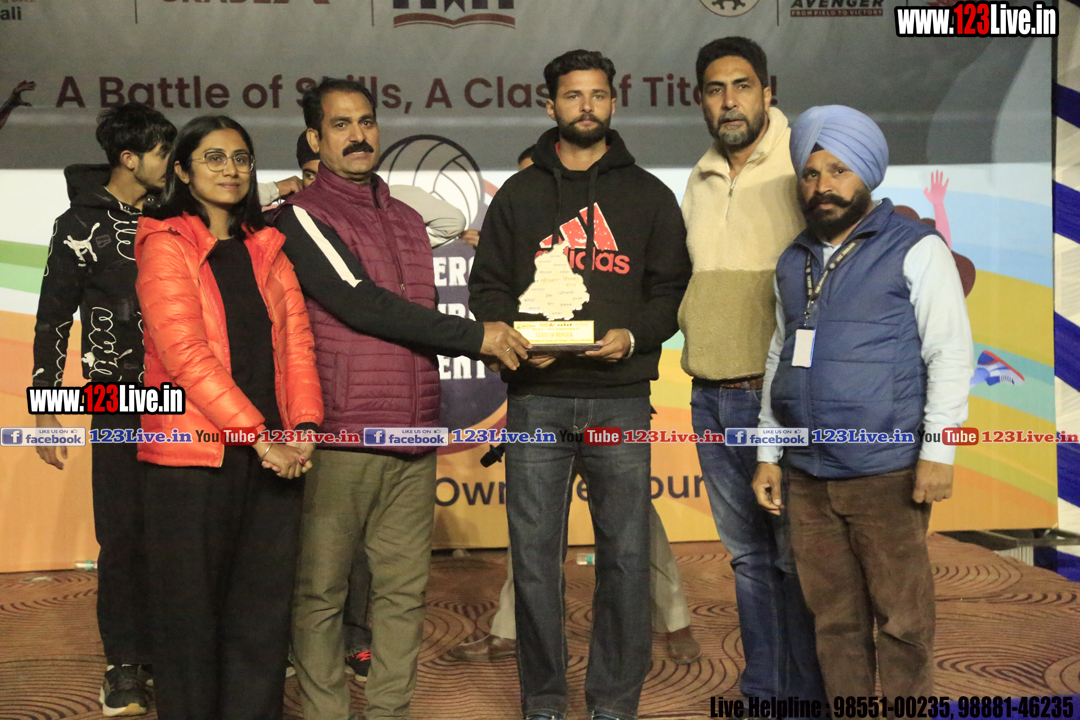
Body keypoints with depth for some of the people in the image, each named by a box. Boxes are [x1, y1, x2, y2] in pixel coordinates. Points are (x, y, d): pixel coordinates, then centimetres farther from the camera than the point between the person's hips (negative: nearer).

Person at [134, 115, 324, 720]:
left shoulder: (267, 247, 16)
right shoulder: (165, 245, 0)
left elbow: (297, 339, 8)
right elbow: (185, 353, -12)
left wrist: (304, 426, -8)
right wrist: (258, 435, -18)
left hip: (275, 454, 5)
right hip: (194, 452, -4)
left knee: (265, 605, 7)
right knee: (192, 608, 4)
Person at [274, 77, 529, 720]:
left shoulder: (407, 220, 19)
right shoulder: (303, 216, -2)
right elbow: (363, 305, -14)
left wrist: (505, 344, 9)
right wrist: (476, 335, -15)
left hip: (413, 438, 6)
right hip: (340, 437, -6)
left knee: (404, 588, 9)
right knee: (322, 589, 2)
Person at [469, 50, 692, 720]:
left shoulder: (649, 195, 13)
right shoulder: (518, 194, 14)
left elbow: (673, 289, 8)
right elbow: (487, 286, 12)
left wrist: (633, 335, -10)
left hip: (621, 398, 0)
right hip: (536, 398, 1)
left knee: (626, 556, 1)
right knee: (535, 555, 3)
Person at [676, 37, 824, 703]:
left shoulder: (801, 167, -8)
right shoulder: (699, 180, 14)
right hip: (709, 395, 7)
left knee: (796, 554, 2)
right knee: (746, 552, 15)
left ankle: (807, 696, 16)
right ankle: (760, 690, 27)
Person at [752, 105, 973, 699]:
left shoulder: (915, 249, -2)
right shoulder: (793, 262, 16)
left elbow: (950, 354, -6)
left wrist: (937, 453, -13)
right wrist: (768, 454, 16)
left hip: (887, 474, -5)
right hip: (807, 476, 5)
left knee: (902, 621, 0)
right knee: (834, 619, 11)